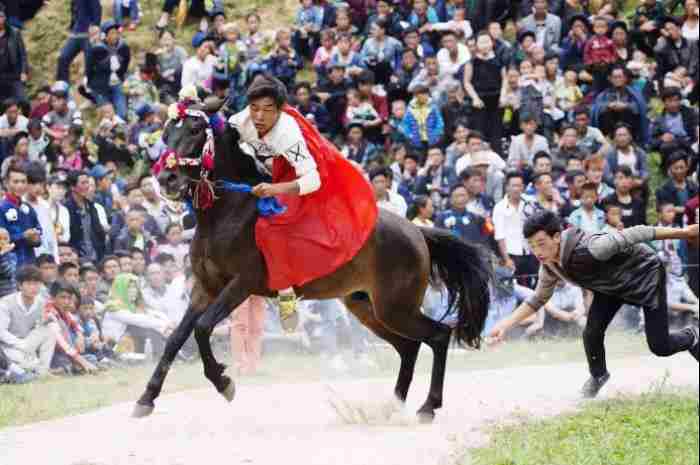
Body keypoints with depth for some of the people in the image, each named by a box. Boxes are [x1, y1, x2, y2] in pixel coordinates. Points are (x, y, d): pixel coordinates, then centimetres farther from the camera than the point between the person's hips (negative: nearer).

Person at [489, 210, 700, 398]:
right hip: (611, 285, 6)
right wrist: (506, 324, -9)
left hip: (645, 273, -6)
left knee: (659, 347, -6)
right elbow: (538, 299, 2)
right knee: (592, 333, -12)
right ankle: (598, 376, 18)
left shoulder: (588, 249, -41)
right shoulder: (550, 268, -17)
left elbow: (632, 236, -33)